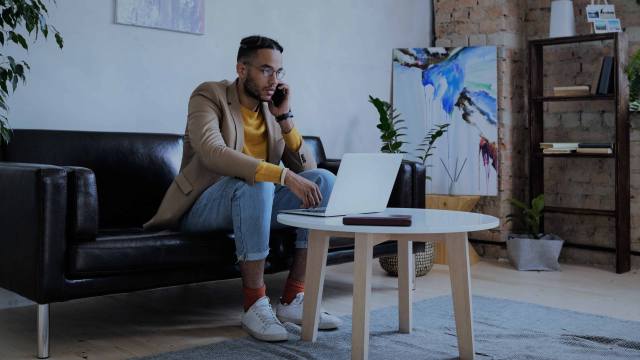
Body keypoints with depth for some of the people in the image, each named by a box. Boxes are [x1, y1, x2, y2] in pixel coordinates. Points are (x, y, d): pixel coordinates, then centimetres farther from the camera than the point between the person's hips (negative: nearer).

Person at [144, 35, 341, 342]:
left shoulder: (271, 108, 8)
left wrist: (285, 116, -8)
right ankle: (254, 304, -27)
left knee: (324, 180, -13)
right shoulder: (209, 95, -10)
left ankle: (293, 299, -15)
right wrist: (284, 175, -38)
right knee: (257, 184, -36)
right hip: (202, 206, -6)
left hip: (255, 202, 6)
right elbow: (212, 154, -31)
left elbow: (305, 169, 2)